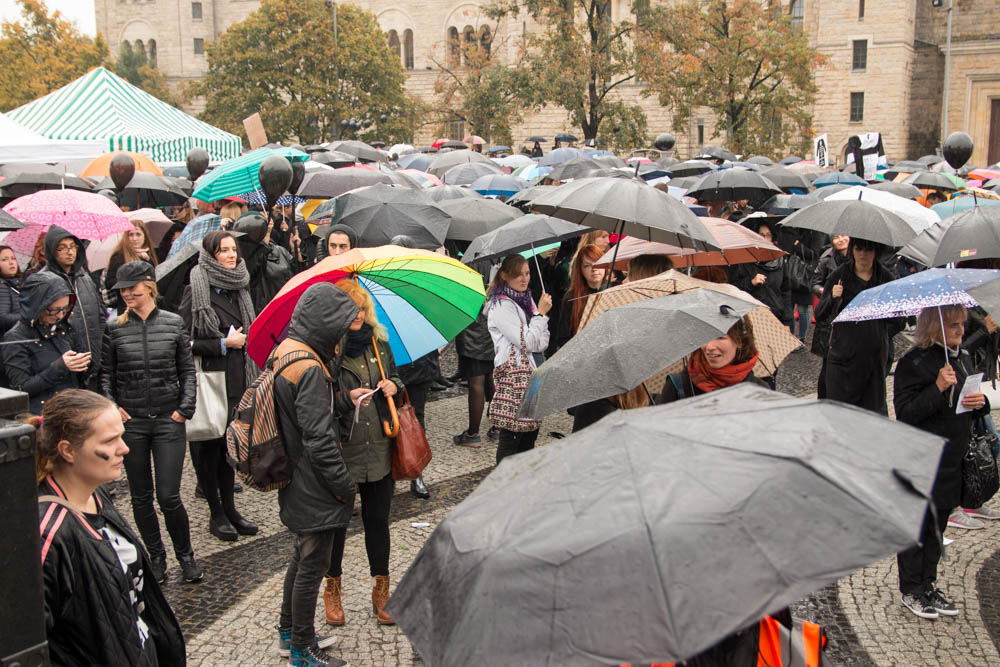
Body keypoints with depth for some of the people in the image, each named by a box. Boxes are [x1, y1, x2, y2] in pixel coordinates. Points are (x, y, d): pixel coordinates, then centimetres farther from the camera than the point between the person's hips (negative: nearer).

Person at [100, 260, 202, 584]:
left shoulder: (173, 323, 2)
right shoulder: (114, 328, 1)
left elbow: (188, 370, 7)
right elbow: (105, 374, 8)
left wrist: (185, 407, -3)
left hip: (168, 420, -1)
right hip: (130, 422, 1)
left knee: (169, 496, -4)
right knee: (141, 496, 9)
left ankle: (185, 554, 17)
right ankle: (156, 556, 26)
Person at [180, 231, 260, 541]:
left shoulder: (237, 288, 11)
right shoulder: (195, 291, -10)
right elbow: (185, 342, -14)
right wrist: (223, 344, -14)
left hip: (238, 380, 6)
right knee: (210, 446, 3)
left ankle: (229, 508, 23)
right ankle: (216, 513, 15)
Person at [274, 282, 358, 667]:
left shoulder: (284, 350, 5)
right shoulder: (310, 368, -25)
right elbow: (319, 440, -25)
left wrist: (343, 395, 4)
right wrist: (345, 486, -16)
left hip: (294, 483, 10)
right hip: (313, 488, -10)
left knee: (303, 557, 24)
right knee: (313, 564, 5)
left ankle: (290, 632, 40)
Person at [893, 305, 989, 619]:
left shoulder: (963, 357, 10)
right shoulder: (913, 362, -14)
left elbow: (970, 409, 21)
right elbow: (904, 413, -19)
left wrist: (980, 402, -3)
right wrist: (938, 388, -28)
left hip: (952, 460, 7)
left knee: (937, 526, 15)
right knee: (916, 526, 3)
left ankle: (928, 585, 27)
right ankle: (911, 591, 16)